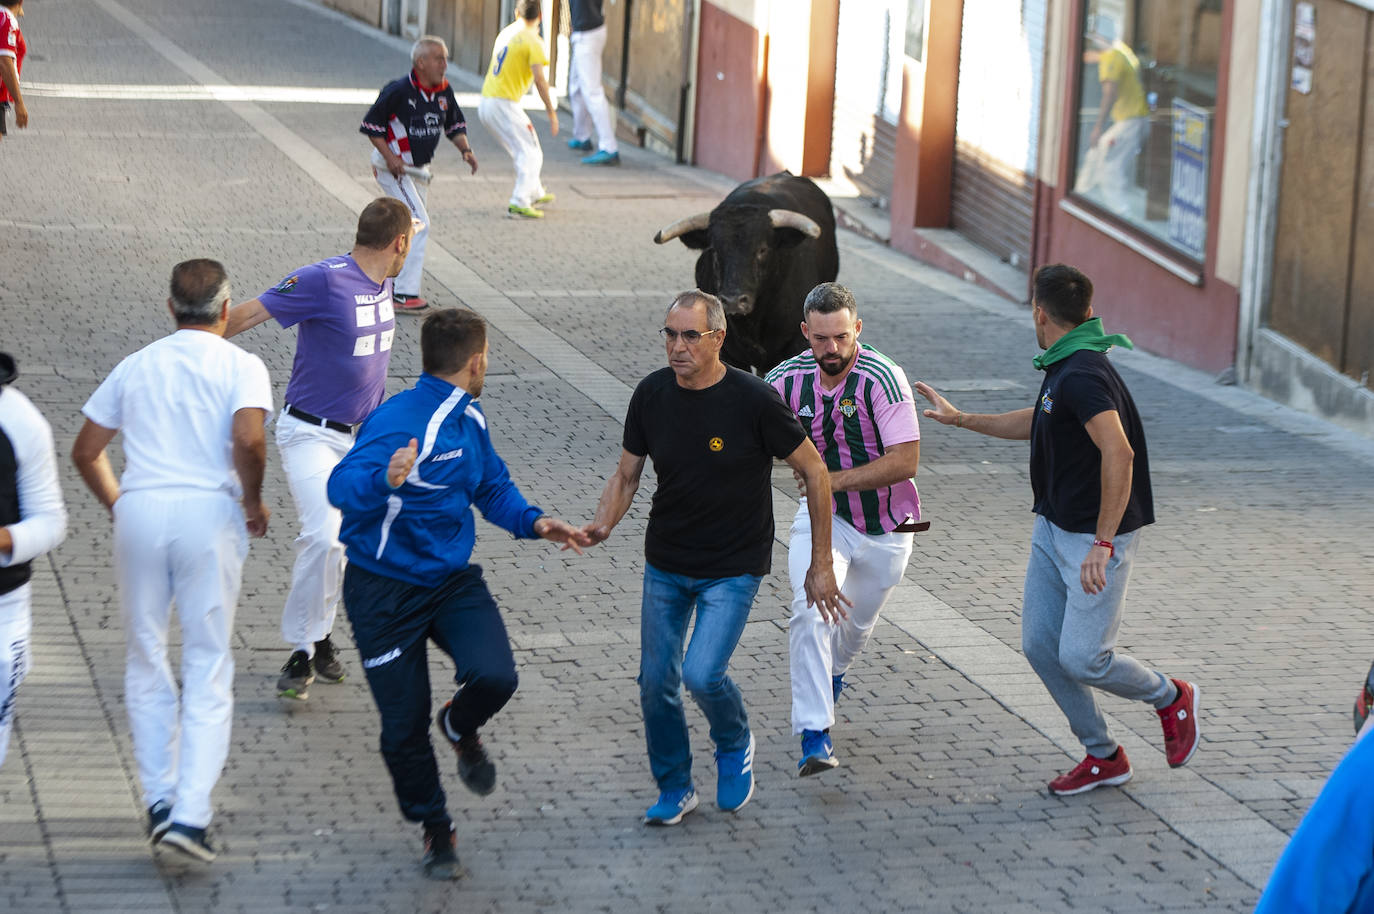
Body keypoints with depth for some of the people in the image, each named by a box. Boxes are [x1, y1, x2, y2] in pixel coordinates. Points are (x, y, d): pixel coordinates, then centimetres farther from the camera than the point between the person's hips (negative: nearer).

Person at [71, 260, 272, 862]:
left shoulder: (136, 366, 16)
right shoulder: (242, 367, 4)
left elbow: (85, 451, 18)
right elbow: (249, 440, -13)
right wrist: (254, 503, 2)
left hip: (140, 511, 3)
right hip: (208, 511, -3)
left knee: (146, 660, 16)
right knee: (208, 670, 1)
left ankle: (159, 799, 16)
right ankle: (191, 813, -9)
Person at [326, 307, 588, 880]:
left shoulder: (471, 419, 5)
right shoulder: (400, 422, -21)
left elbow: (492, 486, 23)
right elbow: (342, 486, -36)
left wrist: (532, 522, 5)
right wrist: (384, 480, -57)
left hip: (453, 580, 6)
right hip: (385, 591, -6)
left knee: (494, 677, -20)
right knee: (404, 726, 0)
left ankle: (460, 728, 15)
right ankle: (435, 828, 25)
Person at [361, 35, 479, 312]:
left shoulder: (444, 91, 0)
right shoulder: (399, 91, -20)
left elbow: (455, 124, 15)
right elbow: (371, 124, -13)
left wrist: (465, 149, -3)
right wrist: (389, 157, -21)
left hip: (419, 168, 8)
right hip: (393, 167, -8)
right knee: (419, 224, -17)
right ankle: (404, 294, -15)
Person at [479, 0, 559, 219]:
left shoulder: (506, 33, 13)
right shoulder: (532, 41, -10)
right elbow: (539, 79, -16)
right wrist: (551, 112, -13)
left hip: (486, 103, 8)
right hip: (504, 105, -8)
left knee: (522, 151, 24)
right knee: (530, 154, -4)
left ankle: (535, 194, 37)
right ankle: (519, 203, -17)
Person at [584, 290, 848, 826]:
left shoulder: (754, 400, -18)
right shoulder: (652, 395, -6)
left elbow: (814, 472, -9)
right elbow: (626, 475, 6)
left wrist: (820, 565, -7)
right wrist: (603, 524, -15)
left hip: (734, 568, -4)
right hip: (665, 565, 4)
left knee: (702, 675, -19)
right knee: (656, 682, 5)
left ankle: (735, 745, 14)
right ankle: (674, 790, 27)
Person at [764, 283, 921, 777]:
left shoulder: (882, 378, -23)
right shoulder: (789, 378, -11)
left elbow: (905, 461, -27)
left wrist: (835, 479, -30)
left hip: (886, 527, -1)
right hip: (822, 515, 1)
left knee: (858, 623, 19)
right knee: (811, 613, -22)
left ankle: (832, 671, 54)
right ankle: (814, 736, -20)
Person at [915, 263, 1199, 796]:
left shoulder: (1082, 376, -24)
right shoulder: (1062, 368, 9)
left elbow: (1118, 454, -34)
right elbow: (1036, 422, 29)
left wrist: (1102, 543, -35)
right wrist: (960, 419, 32)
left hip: (1097, 535, -10)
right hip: (1053, 528, 10)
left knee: (1082, 658, -9)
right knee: (1039, 644, 6)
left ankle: (1170, 698, 19)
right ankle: (1103, 757, 17)